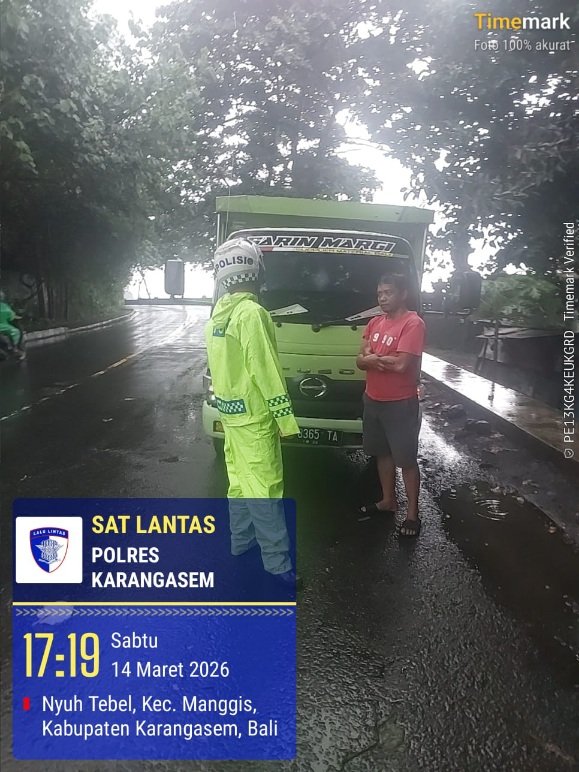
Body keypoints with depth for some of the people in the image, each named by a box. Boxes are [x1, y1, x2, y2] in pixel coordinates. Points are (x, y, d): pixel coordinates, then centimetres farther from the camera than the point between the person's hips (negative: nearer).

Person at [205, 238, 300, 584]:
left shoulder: (218, 314, 9)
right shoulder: (252, 312, -19)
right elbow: (266, 371, -20)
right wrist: (286, 417, -16)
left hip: (231, 411, 9)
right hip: (254, 415, -9)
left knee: (240, 480, 18)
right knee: (265, 488, -4)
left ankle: (241, 542, 31)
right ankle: (278, 564, 3)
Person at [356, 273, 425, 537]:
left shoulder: (413, 323, -16)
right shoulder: (374, 323, 7)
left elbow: (401, 365, -25)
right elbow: (360, 361, 3)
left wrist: (372, 357, -10)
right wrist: (380, 359, -18)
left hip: (400, 404, -7)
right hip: (372, 400, 8)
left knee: (406, 459, 3)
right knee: (382, 453, 19)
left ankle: (412, 513, 16)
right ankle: (388, 499, 36)